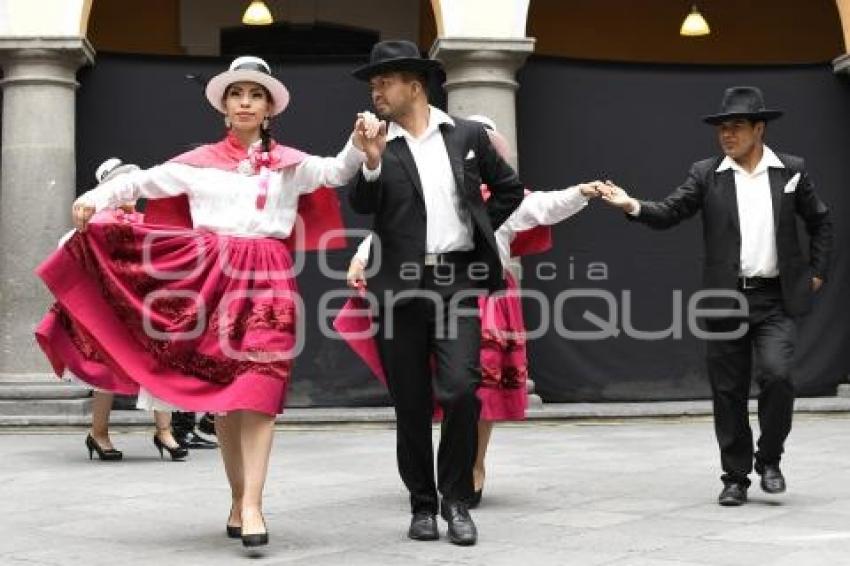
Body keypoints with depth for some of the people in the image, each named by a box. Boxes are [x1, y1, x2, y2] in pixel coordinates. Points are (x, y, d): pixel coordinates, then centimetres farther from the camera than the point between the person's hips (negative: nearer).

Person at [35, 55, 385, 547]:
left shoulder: (290, 163, 13)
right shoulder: (200, 161, 12)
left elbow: (336, 173, 1)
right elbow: (144, 181, 12)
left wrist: (360, 146, -18)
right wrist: (97, 197, -2)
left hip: (268, 278, -1)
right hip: (212, 275, 1)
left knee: (258, 386, -14)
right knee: (221, 389, 3)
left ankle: (252, 505, -18)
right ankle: (238, 499, 13)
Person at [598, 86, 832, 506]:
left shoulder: (791, 170, 5)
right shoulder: (706, 174, 3)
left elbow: (820, 222, 15)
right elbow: (671, 212, -7)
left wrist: (817, 272, 9)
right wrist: (634, 206, -25)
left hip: (777, 299, -1)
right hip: (726, 299, 1)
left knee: (776, 375, -16)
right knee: (729, 392, 5)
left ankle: (769, 460, 8)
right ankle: (735, 477, 18)